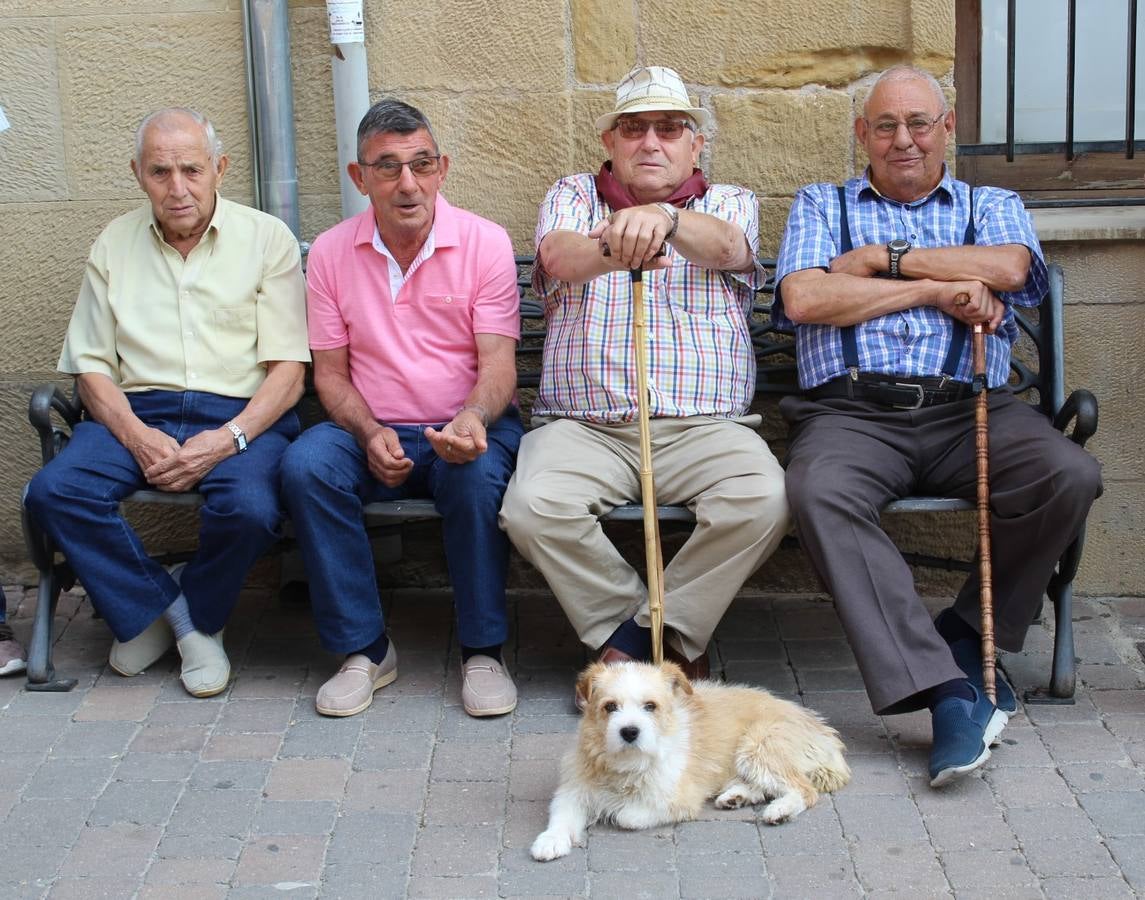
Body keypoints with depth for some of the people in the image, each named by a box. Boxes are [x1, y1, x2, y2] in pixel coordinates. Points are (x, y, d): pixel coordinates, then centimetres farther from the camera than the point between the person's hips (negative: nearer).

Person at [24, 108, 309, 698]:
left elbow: (288, 369, 0)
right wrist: (138, 437, -12)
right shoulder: (114, 246, 13)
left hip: (241, 413, -2)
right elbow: (90, 364, 8)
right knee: (53, 491, -26)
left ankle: (199, 612, 0)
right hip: (137, 411, 3)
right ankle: (163, 605, -5)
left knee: (249, 510, -34)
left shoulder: (267, 239, 6)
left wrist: (228, 439, -17)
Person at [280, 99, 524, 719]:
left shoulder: (485, 243, -4)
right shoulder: (330, 253, 3)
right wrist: (370, 433, -16)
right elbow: (330, 372, 5)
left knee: (480, 476, -36)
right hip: (371, 433, 2)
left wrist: (473, 418, -32)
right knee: (305, 466, -29)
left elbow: (498, 364, -9)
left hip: (465, 429, -2)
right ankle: (363, 649, -16)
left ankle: (482, 650, -16)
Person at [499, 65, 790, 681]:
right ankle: (674, 638, -9)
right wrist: (612, 247, -37)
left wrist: (665, 217, -38)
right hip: (584, 424, 0)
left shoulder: (730, 205, 14)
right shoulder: (572, 197, 15)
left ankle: (634, 636, -9)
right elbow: (559, 257, -11)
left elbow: (725, 248, -13)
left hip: (704, 426, 0)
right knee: (532, 506, -29)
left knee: (763, 500, -29)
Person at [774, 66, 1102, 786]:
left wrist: (885, 257, 0)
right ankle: (947, 692, -37)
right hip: (851, 410, -1)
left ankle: (968, 636, -6)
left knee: (1070, 476, -29)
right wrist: (935, 289, 1)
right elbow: (803, 300, 1)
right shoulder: (821, 206, 22)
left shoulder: (994, 207, 22)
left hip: (968, 407, 1)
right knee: (819, 491, -35)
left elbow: (1008, 268, -3)